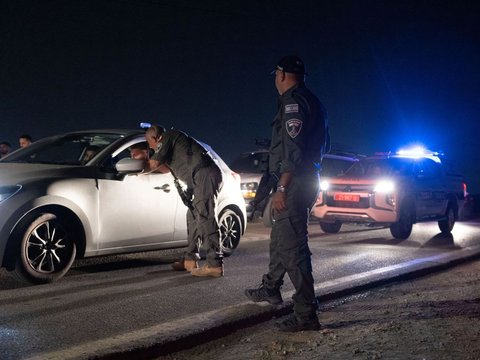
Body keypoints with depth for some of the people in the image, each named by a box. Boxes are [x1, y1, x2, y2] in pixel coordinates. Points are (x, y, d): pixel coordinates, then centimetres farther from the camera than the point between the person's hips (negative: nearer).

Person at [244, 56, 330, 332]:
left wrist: (282, 188, -24)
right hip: (308, 180, 11)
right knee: (280, 237, 25)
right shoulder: (314, 103, 17)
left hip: (294, 182, -11)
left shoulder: (293, 101, -14)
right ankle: (271, 288, 43)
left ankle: (307, 314, -9)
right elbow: (322, 143, 23)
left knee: (292, 246, -10)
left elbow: (293, 150, -23)